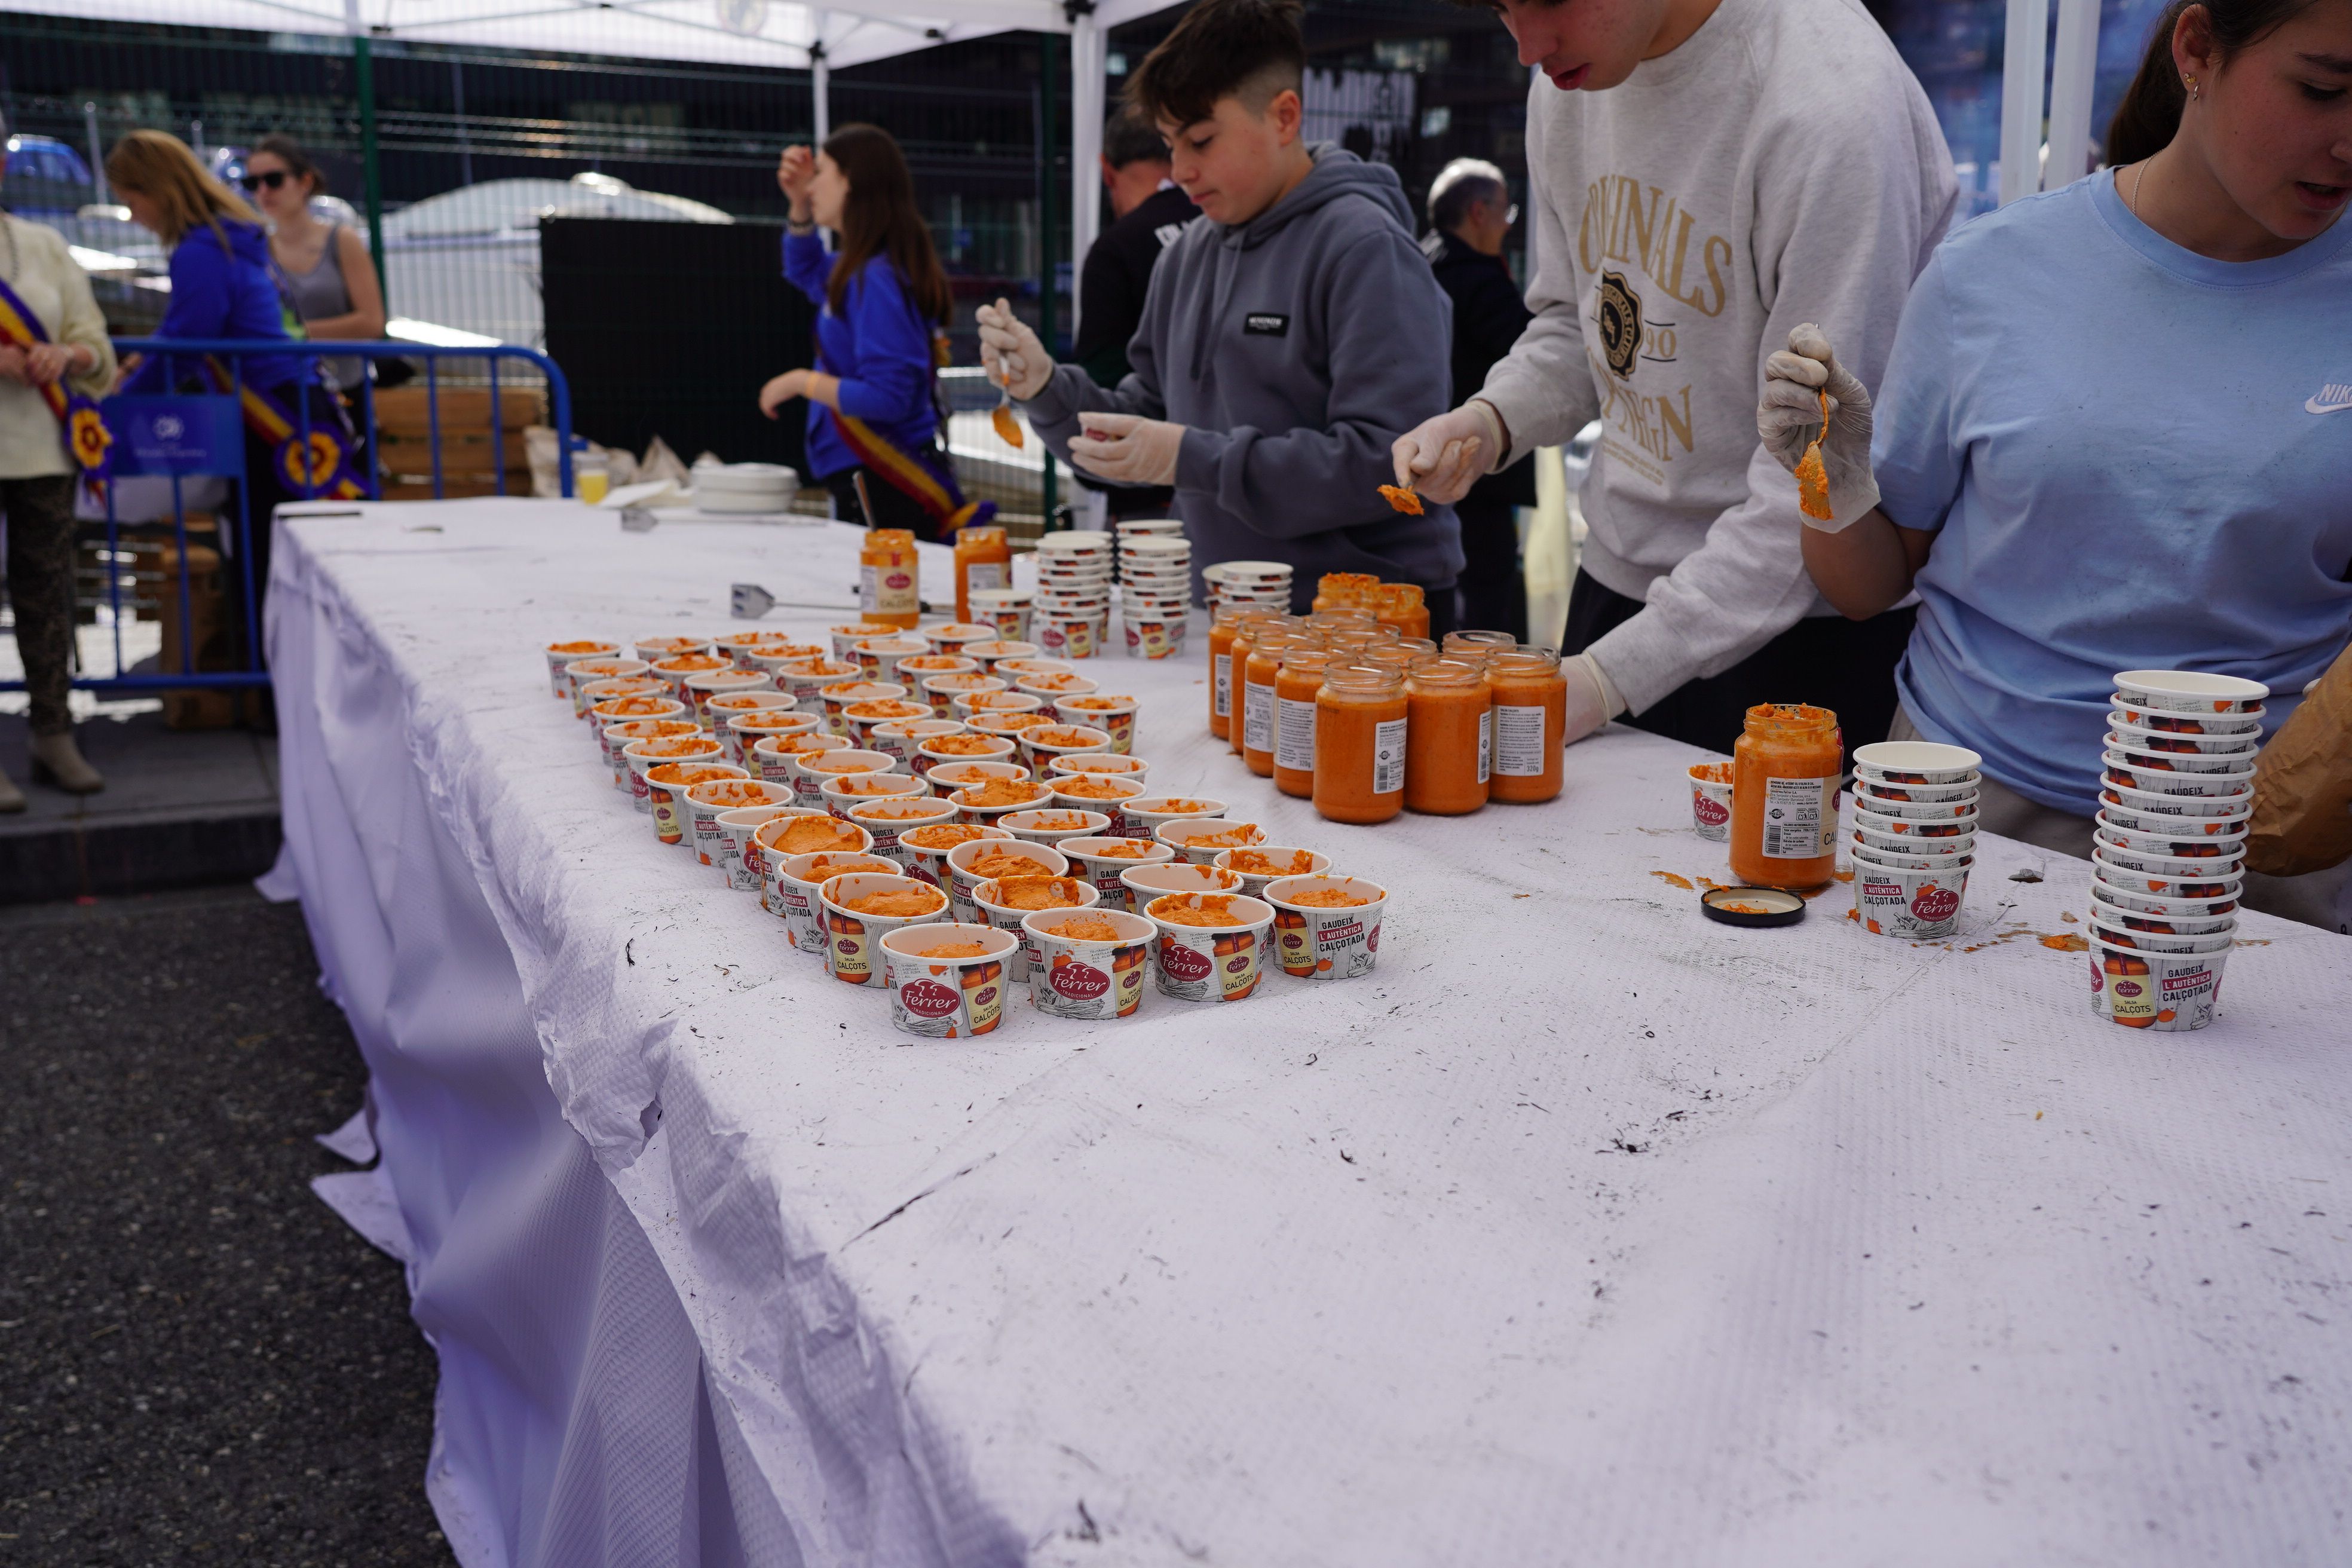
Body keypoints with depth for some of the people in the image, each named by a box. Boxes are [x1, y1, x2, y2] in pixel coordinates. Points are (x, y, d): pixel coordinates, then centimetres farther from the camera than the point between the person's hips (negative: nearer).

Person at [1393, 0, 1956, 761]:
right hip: (1616, 583, 7)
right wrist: (1490, 419, -6)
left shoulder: (1833, 106, -23)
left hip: (1804, 626, -6)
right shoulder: (1568, 85, 2)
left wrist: (1613, 674, -25)